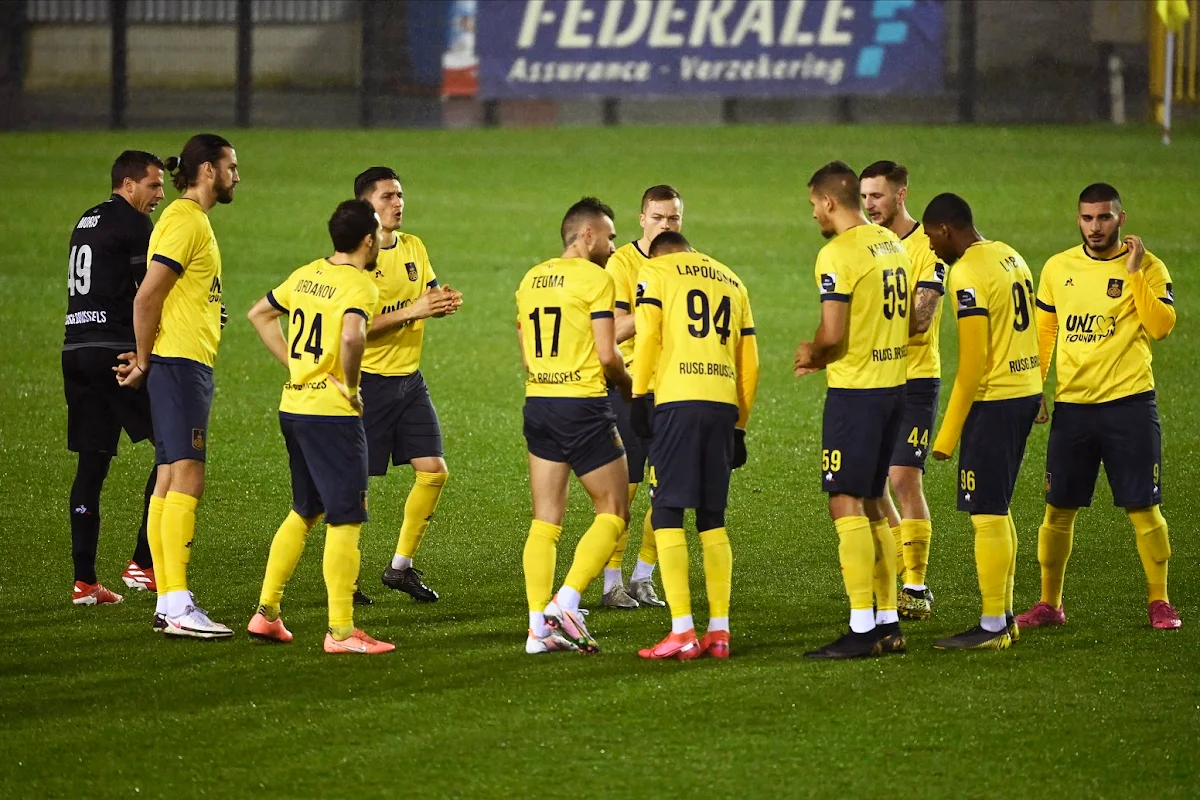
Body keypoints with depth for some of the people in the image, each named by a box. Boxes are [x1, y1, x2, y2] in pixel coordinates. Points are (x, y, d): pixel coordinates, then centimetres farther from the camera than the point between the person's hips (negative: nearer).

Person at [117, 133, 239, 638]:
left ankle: (167, 604, 9)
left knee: (171, 480, 8)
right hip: (180, 363, -10)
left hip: (187, 365, 10)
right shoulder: (185, 221, -12)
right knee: (186, 478, -14)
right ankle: (178, 605, -19)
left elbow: (156, 297, 21)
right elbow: (146, 298, -17)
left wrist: (146, 358, 11)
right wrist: (144, 360, -7)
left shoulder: (192, 221, 20)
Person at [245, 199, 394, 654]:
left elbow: (259, 314, 22)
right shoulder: (359, 284, -13)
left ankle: (266, 613, 22)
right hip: (332, 413, -8)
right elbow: (352, 335, -32)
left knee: (304, 512, 21)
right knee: (346, 519, -3)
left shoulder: (306, 275, 11)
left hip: (294, 407, 8)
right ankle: (341, 631, -4)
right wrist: (350, 385, -16)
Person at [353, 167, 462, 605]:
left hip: (409, 378, 7)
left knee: (434, 470, 2)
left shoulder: (414, 248, 9)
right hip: (369, 381, -7)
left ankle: (401, 566, 15)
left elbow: (427, 299, 16)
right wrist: (409, 311, -26)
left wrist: (443, 303, -7)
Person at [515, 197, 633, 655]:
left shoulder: (530, 280, 12)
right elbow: (607, 356, -13)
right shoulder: (594, 278, -9)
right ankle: (566, 603, -10)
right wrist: (627, 384, 6)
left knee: (545, 522, 8)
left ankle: (539, 626, 3)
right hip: (583, 408, -7)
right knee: (612, 514, 3)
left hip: (538, 403, 7)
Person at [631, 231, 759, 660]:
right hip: (725, 405, 5)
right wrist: (740, 426, 24)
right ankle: (719, 630, 8)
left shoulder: (656, 271, 8)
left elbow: (647, 334, -7)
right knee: (713, 520, 12)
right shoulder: (732, 281, 23)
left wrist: (638, 396, -4)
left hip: (678, 401, -5)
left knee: (667, 515, -2)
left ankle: (682, 632, -10)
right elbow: (749, 364, 21)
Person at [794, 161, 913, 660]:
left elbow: (833, 334, -22)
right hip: (893, 382, 9)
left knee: (846, 503, -6)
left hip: (855, 392, -9)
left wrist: (812, 352, 1)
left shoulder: (838, 254, -15)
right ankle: (888, 622, 16)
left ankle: (862, 629, -9)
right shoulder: (893, 246, 12)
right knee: (871, 504, 15)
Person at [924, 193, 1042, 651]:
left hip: (993, 400, -9)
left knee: (987, 514, -5)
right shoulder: (1011, 257, 12)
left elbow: (972, 362, -18)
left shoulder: (967, 274, -15)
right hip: (1027, 390, 9)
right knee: (997, 510, 16)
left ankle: (993, 627, -4)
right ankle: (1004, 615, 20)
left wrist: (948, 434, -14)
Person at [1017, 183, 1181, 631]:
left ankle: (1159, 602, 10)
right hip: (1072, 405, 3)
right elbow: (1043, 331, 17)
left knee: (1142, 508, -1)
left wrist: (1134, 273, -18)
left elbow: (1161, 326, -14)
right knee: (1058, 509, 4)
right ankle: (1049, 604, 15)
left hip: (1129, 404, -3)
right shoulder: (1058, 268, 9)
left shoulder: (1147, 267, -1)